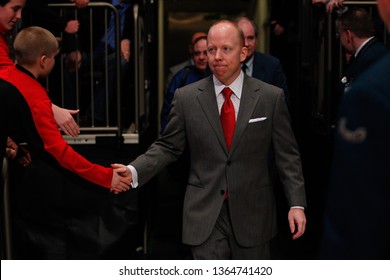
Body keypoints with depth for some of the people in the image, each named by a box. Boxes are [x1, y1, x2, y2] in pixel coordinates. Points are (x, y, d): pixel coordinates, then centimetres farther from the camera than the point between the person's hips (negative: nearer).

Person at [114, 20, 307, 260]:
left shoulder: (271, 97, -1)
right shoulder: (186, 97, 0)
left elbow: (288, 155, 1)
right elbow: (167, 147, 4)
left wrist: (297, 204, -5)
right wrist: (134, 171, -12)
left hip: (253, 213, 1)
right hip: (205, 214, 0)